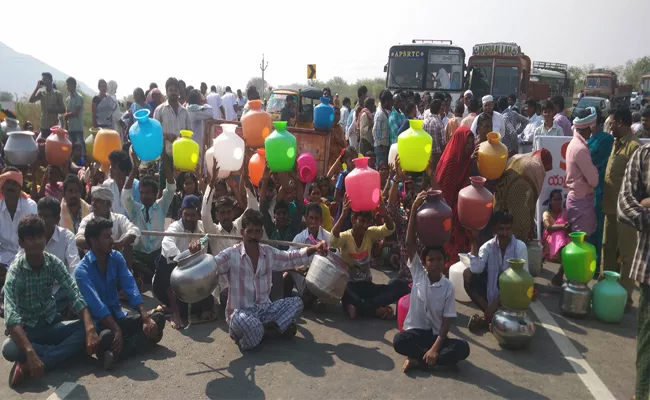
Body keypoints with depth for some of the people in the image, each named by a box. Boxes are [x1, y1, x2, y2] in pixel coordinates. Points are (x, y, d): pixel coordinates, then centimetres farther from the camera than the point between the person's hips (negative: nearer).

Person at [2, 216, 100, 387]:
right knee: (9, 348, -36)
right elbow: (11, 316, -31)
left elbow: (75, 296, -18)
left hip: (52, 325, 4)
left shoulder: (54, 262, -8)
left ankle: (28, 366, -25)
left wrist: (90, 329, -35)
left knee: (85, 328, -23)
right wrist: (30, 352, -46)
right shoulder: (15, 271, -18)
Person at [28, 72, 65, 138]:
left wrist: (54, 110, -18)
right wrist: (37, 87, -9)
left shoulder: (57, 94, 0)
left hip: (54, 126, -2)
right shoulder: (41, 93, 6)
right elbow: (31, 100, -9)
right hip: (44, 125, 2)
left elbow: (63, 110, 0)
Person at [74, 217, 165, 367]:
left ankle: (116, 353, -26)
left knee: (158, 318, -14)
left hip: (119, 316, 7)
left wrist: (146, 317, -22)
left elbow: (131, 289, -9)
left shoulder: (117, 258, 2)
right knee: (107, 337, -40)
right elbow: (97, 305, -28)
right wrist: (117, 330, -38)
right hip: (98, 322, -7)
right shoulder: (82, 271, -15)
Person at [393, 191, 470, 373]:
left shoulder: (448, 287, -4)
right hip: (415, 331, -1)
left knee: (463, 348, -26)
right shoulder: (418, 274, -4)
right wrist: (414, 208, -26)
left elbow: (447, 321, -6)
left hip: (436, 334, 1)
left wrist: (435, 348, -21)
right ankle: (441, 358, -21)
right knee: (399, 341, -33)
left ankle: (418, 360, -22)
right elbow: (410, 243, -16)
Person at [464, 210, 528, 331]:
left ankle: (485, 319, -7)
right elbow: (475, 269, -23)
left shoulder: (520, 247, -14)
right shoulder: (488, 246, -8)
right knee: (468, 274, -21)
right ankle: (491, 315, -16)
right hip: (492, 288, 4)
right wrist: (475, 241, -24)